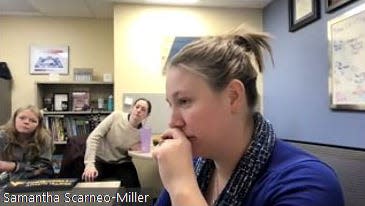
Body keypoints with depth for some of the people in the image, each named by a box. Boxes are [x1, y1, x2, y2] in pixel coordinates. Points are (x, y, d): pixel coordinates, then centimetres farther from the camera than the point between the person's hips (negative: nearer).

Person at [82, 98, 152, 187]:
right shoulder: (116, 116, -13)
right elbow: (93, 138, -16)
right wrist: (89, 164, -26)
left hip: (122, 164, 2)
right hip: (100, 161, -1)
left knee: (133, 185, -25)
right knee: (88, 181, -29)